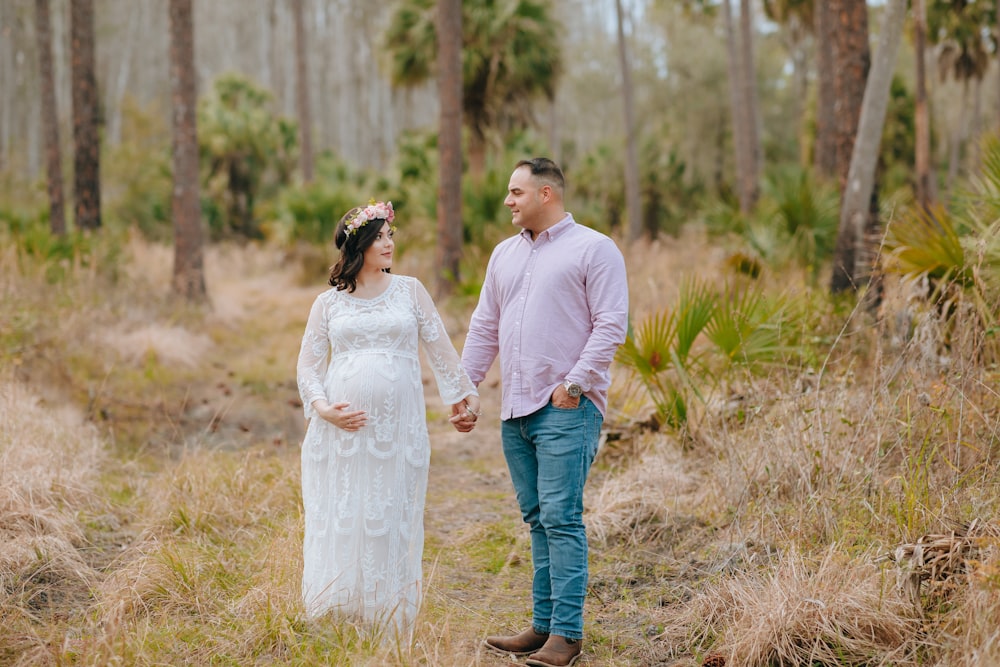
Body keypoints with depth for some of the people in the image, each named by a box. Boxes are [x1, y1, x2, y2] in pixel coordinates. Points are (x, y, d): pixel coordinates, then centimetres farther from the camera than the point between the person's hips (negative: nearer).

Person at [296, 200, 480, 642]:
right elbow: (308, 365, 9)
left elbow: (440, 351, 13)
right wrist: (323, 408, -6)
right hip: (341, 431, 0)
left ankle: (389, 632, 6)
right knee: (340, 522, 0)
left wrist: (463, 397, 13)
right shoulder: (329, 303, 8)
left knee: (391, 524, 0)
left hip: (397, 429, 0)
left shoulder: (409, 291, 9)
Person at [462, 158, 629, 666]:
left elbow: (610, 325, -9)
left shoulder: (593, 249, -2)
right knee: (537, 519, 10)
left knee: (561, 517, -11)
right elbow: (484, 328, 22)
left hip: (566, 409, -7)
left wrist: (575, 383, -16)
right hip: (514, 410, 7)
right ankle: (543, 625, 16)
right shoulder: (505, 254, 18)